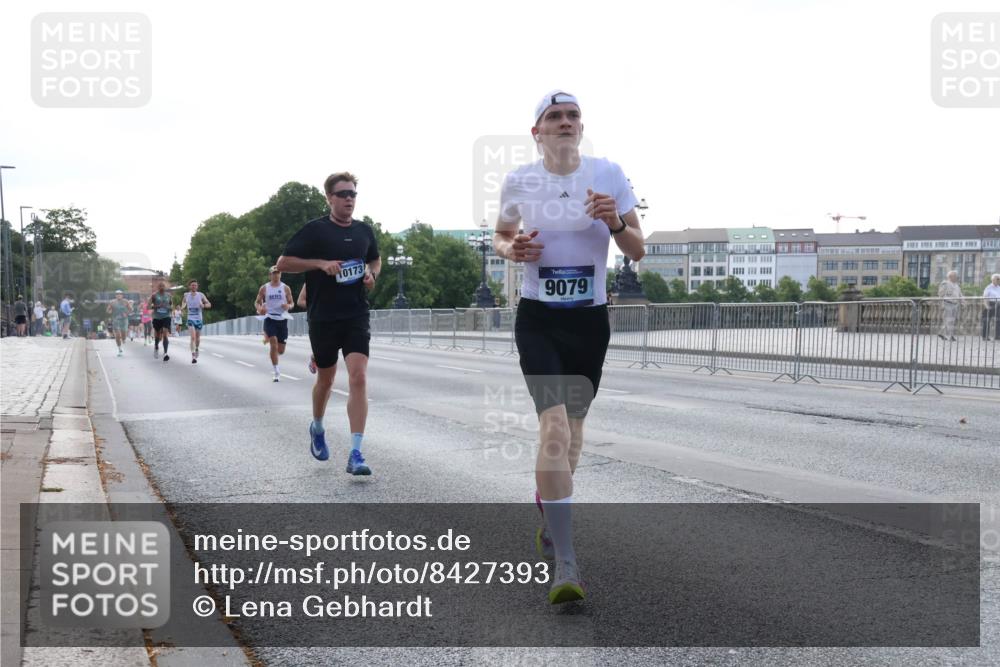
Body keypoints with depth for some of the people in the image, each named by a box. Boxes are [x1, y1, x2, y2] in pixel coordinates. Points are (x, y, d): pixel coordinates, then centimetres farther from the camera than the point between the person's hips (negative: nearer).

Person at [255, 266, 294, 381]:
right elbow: (257, 303, 10)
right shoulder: (264, 288, 3)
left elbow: (291, 303, 10)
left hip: (282, 319, 2)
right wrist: (260, 309, -13)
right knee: (274, 345, -18)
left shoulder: (286, 288, 4)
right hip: (270, 319, -2)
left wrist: (288, 306, -14)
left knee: (281, 350, 4)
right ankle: (276, 372, -12)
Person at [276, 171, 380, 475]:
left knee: (358, 377, -15)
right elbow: (283, 263, -5)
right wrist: (321, 262, -16)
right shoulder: (315, 230, -4)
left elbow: (375, 259, 28)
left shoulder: (364, 231, 9)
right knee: (326, 379, 13)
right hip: (323, 317, -2)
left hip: (356, 316, 2)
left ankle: (356, 454, -17)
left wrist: (372, 274, 5)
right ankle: (317, 429, 45)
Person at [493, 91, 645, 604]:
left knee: (571, 430, 14)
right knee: (555, 427, -19)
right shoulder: (518, 181, 0)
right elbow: (500, 236, 16)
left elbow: (636, 252, 2)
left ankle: (548, 519, 42)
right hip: (538, 319, -2)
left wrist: (615, 222, -18)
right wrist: (511, 249, -7)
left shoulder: (609, 175, 0)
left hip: (591, 320, 2)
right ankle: (565, 564, -20)